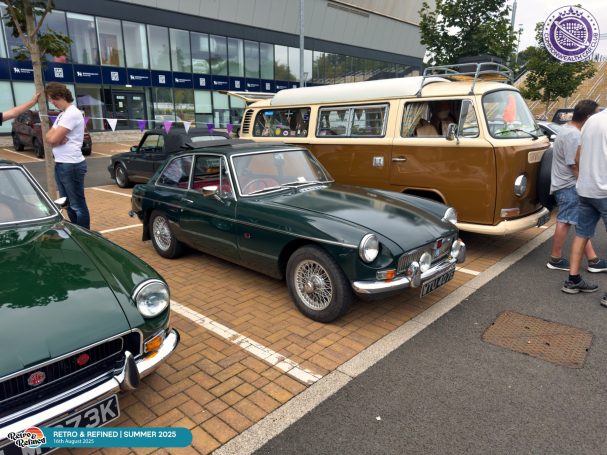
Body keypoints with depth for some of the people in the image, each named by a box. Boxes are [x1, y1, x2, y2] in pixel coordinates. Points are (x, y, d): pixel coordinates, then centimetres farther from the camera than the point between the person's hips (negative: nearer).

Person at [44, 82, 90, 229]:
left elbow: (53, 139, -18)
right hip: (60, 165, 10)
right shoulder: (62, 115, 17)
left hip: (71, 166, -10)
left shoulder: (72, 113, -14)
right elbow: (49, 136, 11)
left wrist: (55, 137, 3)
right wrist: (57, 137, -9)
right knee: (68, 204, 17)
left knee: (77, 205, -3)